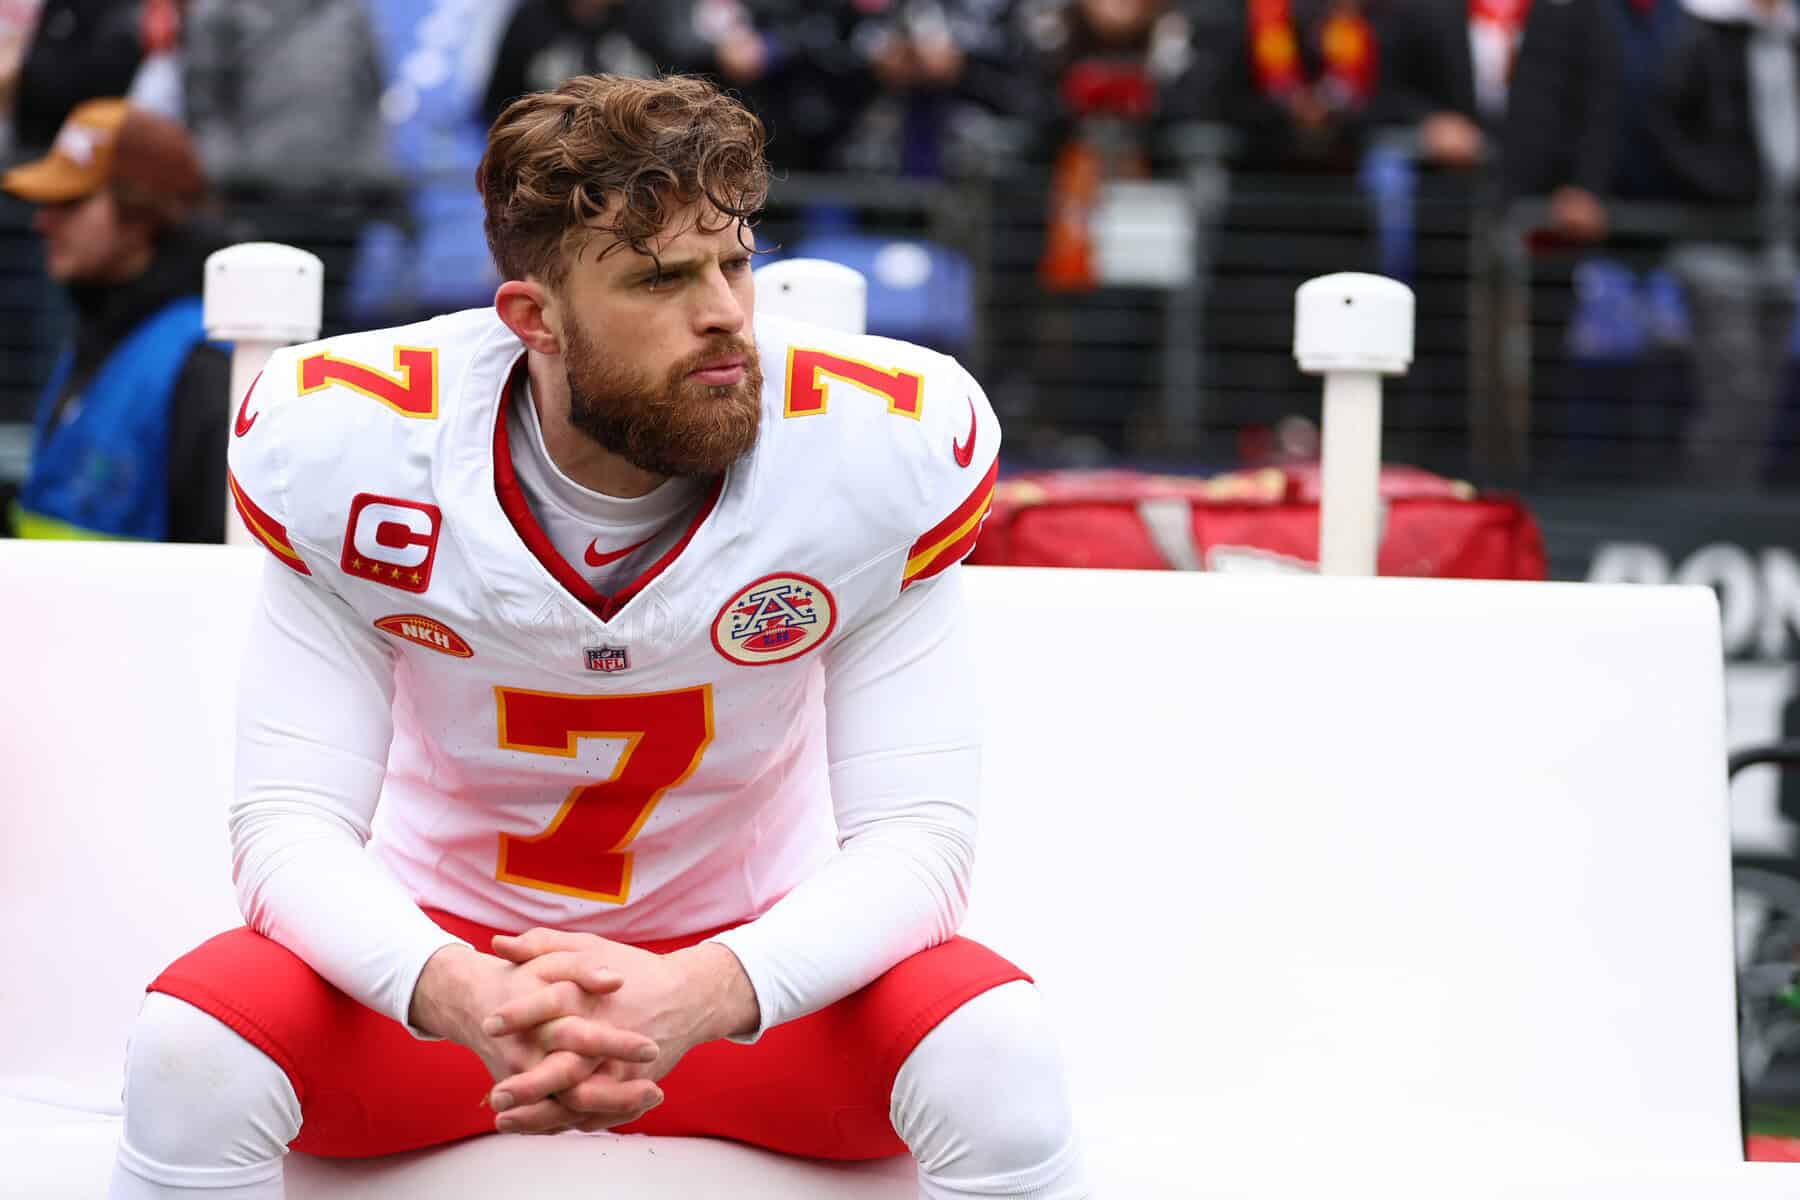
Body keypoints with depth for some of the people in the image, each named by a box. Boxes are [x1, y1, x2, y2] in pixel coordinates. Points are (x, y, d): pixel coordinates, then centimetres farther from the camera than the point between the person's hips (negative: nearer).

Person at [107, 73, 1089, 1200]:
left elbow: (916, 834, -19)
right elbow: (291, 821, -17)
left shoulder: (886, 447, -19)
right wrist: (458, 993, -40)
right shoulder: (344, 447, -18)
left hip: (753, 951, 0)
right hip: (444, 941, 0)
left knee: (1003, 1065, -28)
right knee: (187, 1053, -28)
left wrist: (700, 996, -40)